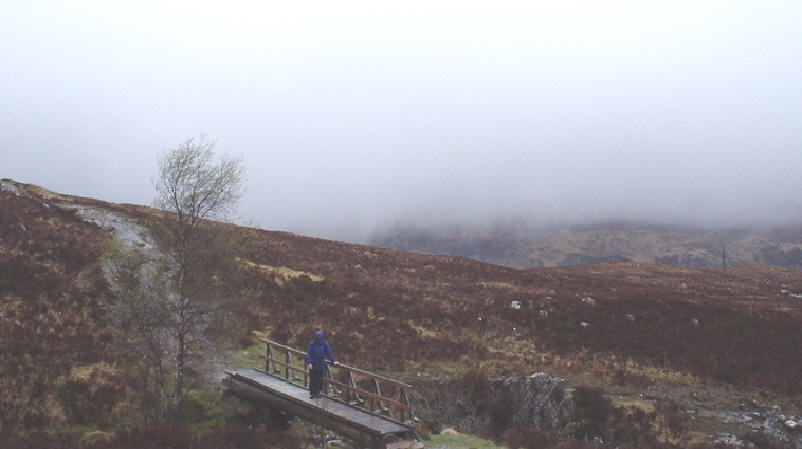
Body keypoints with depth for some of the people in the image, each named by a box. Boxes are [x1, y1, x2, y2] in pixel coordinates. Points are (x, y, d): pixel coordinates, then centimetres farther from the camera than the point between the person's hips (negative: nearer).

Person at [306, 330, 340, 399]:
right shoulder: (312, 344, -3)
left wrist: (333, 361, -13)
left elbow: (329, 352, -1)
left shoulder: (325, 344, 2)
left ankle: (317, 392, 18)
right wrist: (309, 363, -18)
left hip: (321, 365, 2)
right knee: (312, 379, -1)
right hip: (313, 364, -2)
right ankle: (312, 393, 9)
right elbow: (309, 354, -5)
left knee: (319, 380, 5)